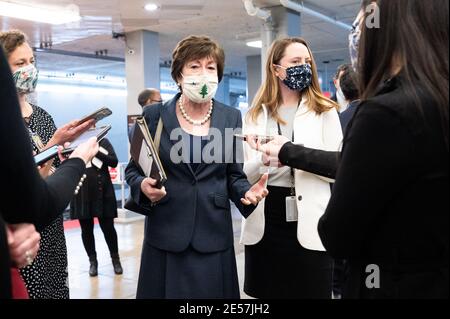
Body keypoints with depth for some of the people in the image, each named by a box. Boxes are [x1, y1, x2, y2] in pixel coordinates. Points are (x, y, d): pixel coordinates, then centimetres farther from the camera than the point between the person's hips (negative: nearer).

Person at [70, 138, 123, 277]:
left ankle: (115, 258, 22)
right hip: (82, 195, 1)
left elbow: (114, 161, -5)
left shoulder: (102, 141, 6)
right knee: (86, 229, 8)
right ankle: (93, 261, 23)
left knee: (108, 227, 4)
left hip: (102, 193, -1)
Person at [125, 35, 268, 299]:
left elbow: (234, 174, 6)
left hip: (214, 235, 1)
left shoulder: (231, 118, 4)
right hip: (166, 234, -1)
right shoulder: (154, 115, -1)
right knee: (167, 289, 8)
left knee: (212, 289, 9)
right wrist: (143, 185, -16)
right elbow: (133, 168, 6)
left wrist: (247, 192, -14)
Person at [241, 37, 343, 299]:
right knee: (265, 291, 14)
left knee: (310, 290, 7)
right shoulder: (256, 115, 8)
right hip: (264, 222, 3)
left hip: (308, 223, -2)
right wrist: (263, 160, -18)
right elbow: (243, 174, 2)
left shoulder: (325, 111, 1)